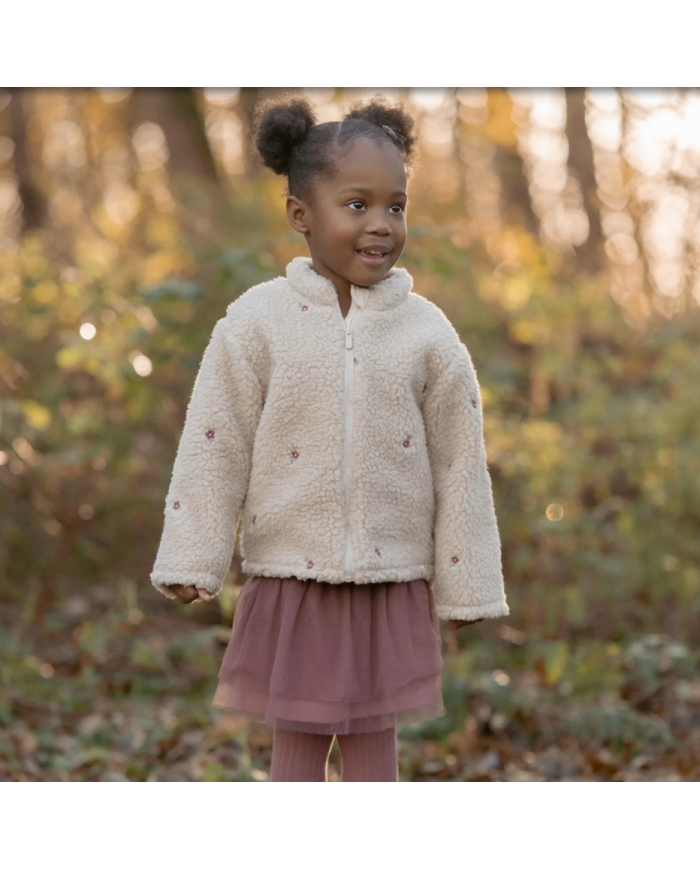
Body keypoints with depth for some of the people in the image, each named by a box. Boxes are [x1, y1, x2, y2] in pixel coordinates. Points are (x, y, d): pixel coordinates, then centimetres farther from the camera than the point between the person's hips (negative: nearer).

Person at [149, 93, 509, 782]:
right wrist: (190, 563, -6)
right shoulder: (256, 322, -6)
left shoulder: (427, 332, -3)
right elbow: (215, 449, -4)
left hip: (391, 591, 1)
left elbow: (461, 466, 1)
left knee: (374, 750, 10)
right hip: (289, 586, -1)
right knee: (294, 752, 10)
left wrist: (466, 590, 3)